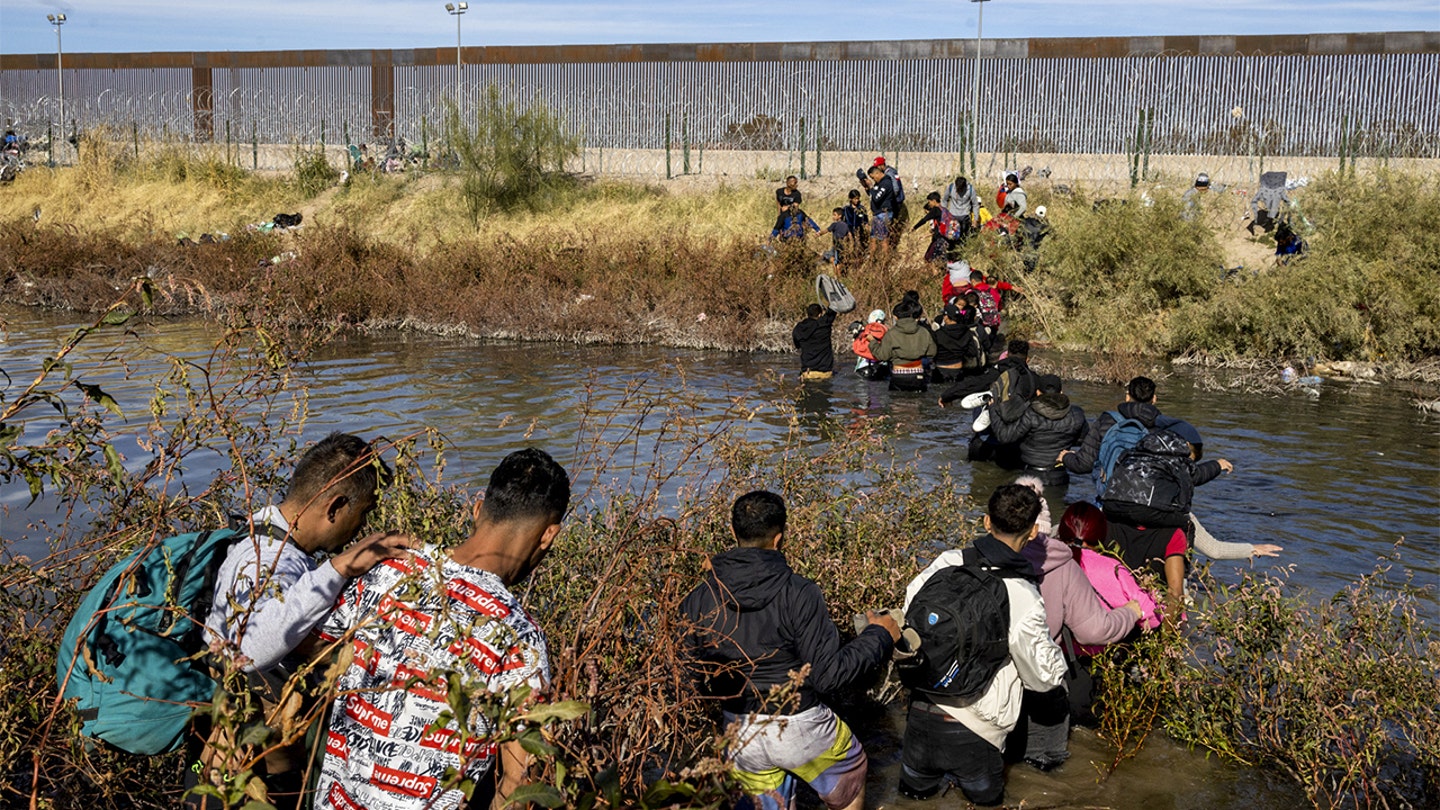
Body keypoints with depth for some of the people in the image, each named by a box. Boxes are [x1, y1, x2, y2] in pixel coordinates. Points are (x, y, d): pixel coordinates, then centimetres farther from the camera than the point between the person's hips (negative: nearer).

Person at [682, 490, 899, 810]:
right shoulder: (798, 594, -23)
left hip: (739, 734, 4)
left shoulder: (697, 601, -11)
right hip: (798, 728, -4)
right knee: (850, 774, 27)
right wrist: (879, 636, -5)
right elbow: (830, 674, -20)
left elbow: (692, 676, -2)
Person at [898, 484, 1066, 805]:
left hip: (921, 714, 4)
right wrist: (1056, 654, 11)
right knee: (986, 796, 24)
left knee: (914, 788, 30)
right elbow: (1045, 677, -10)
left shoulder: (947, 563, -10)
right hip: (973, 731, -4)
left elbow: (909, 615, 4)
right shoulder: (1024, 600, -21)